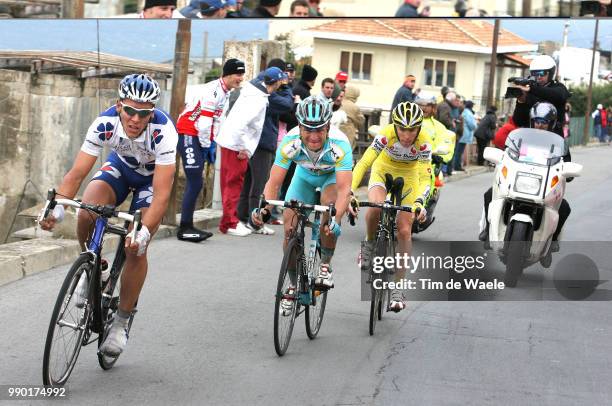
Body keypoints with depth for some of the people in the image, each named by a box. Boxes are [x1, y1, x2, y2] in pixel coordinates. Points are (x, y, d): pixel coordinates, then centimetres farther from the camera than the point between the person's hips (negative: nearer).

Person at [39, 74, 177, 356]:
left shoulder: (163, 131, -38)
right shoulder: (105, 123, -31)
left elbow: (162, 193, -40)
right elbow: (77, 173, -29)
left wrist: (144, 232, -52)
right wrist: (57, 209, -44)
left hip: (154, 177, -2)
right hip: (120, 165, 2)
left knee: (135, 248, -16)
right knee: (87, 212, -28)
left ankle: (121, 323, 2)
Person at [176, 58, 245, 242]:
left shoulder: (225, 93, 12)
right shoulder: (212, 91, -20)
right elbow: (204, 122, -21)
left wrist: (212, 144, 10)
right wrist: (206, 146, -12)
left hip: (200, 138, 10)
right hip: (189, 135, -10)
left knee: (195, 183, 12)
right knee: (195, 182, -13)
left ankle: (187, 226, 17)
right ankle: (184, 229, -10)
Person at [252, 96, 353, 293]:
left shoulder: (339, 144, -39)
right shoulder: (290, 142, -33)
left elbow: (344, 188, -45)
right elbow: (274, 183, -32)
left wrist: (335, 219, -61)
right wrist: (264, 209, -50)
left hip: (333, 175, -2)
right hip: (305, 175, 3)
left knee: (330, 203, -34)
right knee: (290, 226, -10)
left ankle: (326, 265, -14)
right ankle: (294, 283, 12)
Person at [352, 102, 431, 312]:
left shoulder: (424, 142, -30)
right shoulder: (386, 134, -32)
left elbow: (425, 178, -31)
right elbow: (363, 163, -35)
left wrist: (419, 203, -50)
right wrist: (350, 192, -47)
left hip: (408, 177, 1)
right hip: (383, 170, 0)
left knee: (404, 231, -8)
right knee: (376, 207, -33)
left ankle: (397, 287, 2)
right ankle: (370, 242, -1)